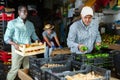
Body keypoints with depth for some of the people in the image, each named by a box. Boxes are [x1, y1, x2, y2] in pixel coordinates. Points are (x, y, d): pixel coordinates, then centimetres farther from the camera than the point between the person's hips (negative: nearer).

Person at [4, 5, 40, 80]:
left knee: (28, 69, 8)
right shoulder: (12, 23, -5)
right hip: (18, 50, -4)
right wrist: (14, 44, -25)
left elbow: (34, 36, 18)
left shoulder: (30, 24, 11)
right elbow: (6, 38, -7)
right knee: (15, 69, -3)